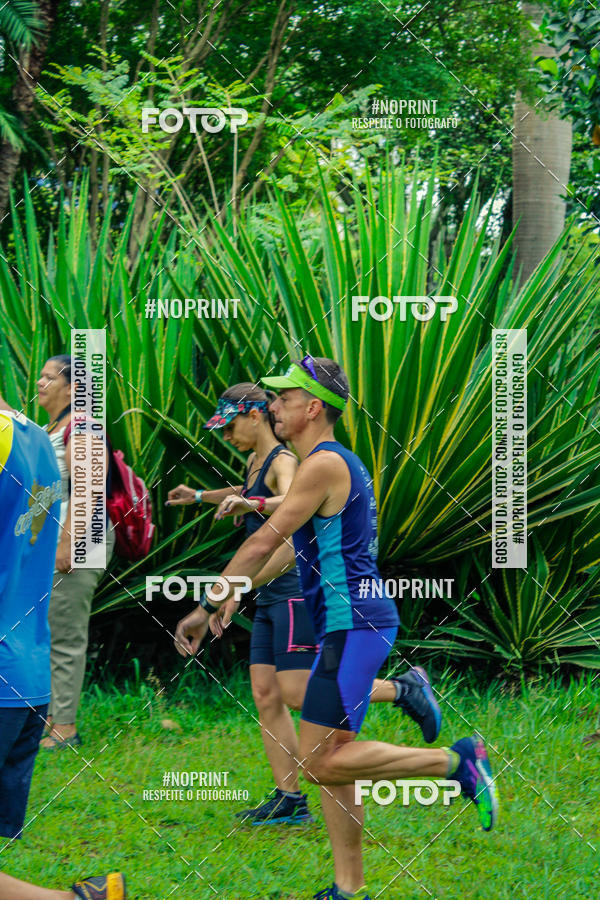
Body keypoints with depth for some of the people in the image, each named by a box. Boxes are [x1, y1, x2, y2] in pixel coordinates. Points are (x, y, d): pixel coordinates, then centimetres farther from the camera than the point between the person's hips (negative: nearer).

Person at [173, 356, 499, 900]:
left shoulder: (324, 464, -13)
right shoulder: (339, 463, 18)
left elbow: (264, 543, -14)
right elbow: (288, 549, 27)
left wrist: (204, 608, -9)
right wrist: (234, 596, 30)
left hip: (353, 626, -10)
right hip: (352, 625, 10)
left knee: (320, 763, -13)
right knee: (328, 762, 10)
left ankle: (456, 761, -10)